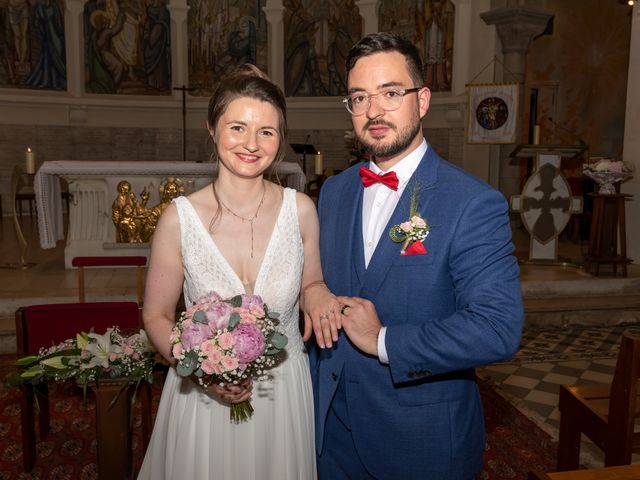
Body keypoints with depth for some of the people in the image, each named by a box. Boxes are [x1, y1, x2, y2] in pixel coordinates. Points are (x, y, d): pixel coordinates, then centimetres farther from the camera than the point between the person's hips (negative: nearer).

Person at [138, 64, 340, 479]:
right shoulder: (180, 218, -14)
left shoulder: (301, 209, -10)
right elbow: (157, 316, -4)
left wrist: (318, 297, -17)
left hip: (284, 389, 2)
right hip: (204, 394, -1)